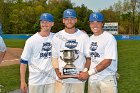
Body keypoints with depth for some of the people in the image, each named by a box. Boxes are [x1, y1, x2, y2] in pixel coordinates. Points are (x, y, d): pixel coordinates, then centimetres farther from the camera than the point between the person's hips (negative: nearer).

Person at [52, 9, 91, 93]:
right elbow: (54, 57, 7)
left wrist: (84, 71, -11)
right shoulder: (57, 37, 5)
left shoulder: (84, 36, 2)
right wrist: (57, 72, -8)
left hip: (78, 78, 0)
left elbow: (89, 57, 4)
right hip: (62, 78, 1)